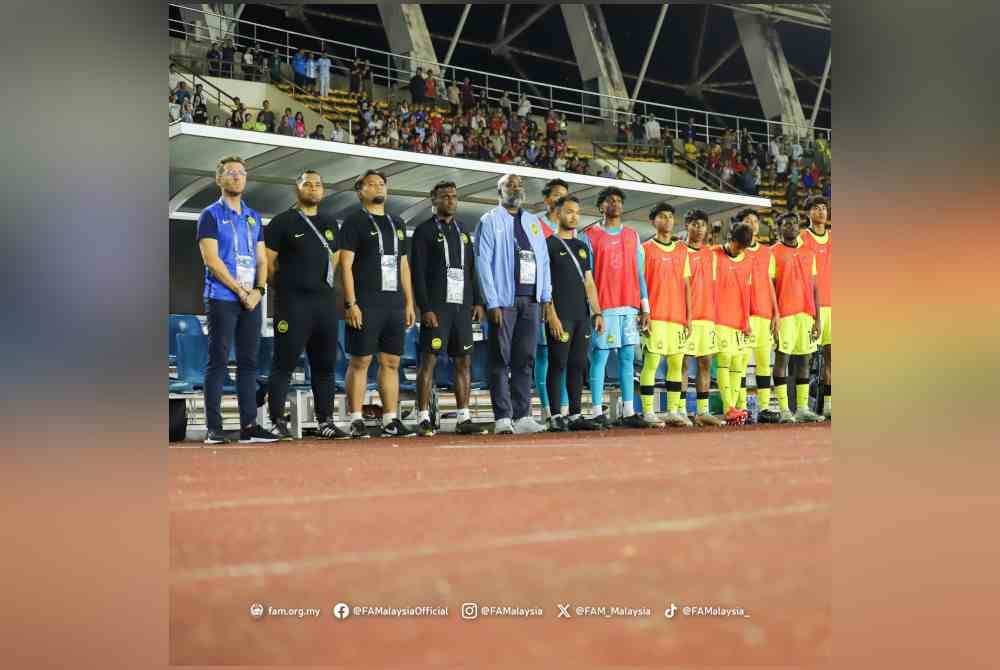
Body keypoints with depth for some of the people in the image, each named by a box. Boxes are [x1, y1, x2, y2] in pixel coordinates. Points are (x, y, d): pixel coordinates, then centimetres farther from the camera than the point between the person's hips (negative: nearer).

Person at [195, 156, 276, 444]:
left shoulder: (254, 217, 18)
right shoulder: (211, 215, 1)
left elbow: (261, 259, 15)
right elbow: (211, 259, -9)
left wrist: (258, 290, -3)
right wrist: (240, 291, -11)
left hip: (251, 299, 6)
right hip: (221, 298, -5)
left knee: (249, 362, 4)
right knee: (218, 361, -5)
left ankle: (249, 425, 7)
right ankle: (213, 428, -4)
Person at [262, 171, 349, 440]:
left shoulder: (330, 223, 16)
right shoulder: (282, 222, -1)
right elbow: (268, 262, -3)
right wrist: (286, 288, 1)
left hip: (324, 301, 6)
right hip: (292, 304, -6)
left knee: (325, 365, 7)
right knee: (284, 364, -4)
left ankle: (325, 422, 13)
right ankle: (277, 422, -1)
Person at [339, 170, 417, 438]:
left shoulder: (396, 224, 19)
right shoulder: (354, 222, 1)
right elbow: (346, 265, -6)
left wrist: (409, 303, 13)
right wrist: (350, 303, -15)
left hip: (394, 303, 6)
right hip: (365, 304, -6)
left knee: (391, 362, 5)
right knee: (360, 361, -4)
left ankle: (390, 421, 9)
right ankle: (356, 421, -1)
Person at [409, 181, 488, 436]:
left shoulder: (462, 230, 18)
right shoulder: (424, 231, 1)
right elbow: (417, 273, -5)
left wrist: (477, 301, 9)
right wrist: (425, 308, -13)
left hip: (462, 306, 6)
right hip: (436, 307, -6)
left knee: (464, 362, 5)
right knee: (429, 360, -7)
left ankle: (464, 418, 9)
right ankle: (424, 419, -4)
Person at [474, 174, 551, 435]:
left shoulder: (533, 222, 18)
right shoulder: (490, 221, 2)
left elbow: (544, 260, 17)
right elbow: (483, 263, -5)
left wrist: (546, 296, 7)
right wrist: (492, 303, -11)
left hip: (531, 301, 5)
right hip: (504, 301, -5)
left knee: (525, 360, 5)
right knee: (501, 360, -4)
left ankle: (522, 415, 8)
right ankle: (503, 418, -2)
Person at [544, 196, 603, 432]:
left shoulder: (582, 247, 19)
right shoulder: (549, 244, -1)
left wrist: (597, 313, 11)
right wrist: (551, 315, -15)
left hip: (582, 316, 6)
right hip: (560, 317, -6)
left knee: (577, 366, 7)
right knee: (558, 365, -5)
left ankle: (575, 415, 11)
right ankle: (556, 416, -2)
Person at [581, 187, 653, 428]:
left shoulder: (633, 236, 15)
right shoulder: (590, 236, 3)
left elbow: (639, 273, 14)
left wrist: (645, 307, 7)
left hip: (630, 306, 4)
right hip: (603, 307, -4)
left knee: (628, 358, 4)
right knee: (600, 358, -5)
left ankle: (628, 412, 7)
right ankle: (597, 412, -2)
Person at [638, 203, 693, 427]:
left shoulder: (682, 250, 14)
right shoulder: (645, 249, 1)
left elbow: (686, 285, 15)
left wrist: (688, 316, 9)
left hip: (678, 317, 5)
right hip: (655, 316, -5)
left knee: (676, 363, 6)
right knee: (651, 362, -6)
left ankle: (673, 411, 13)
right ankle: (648, 412, -3)